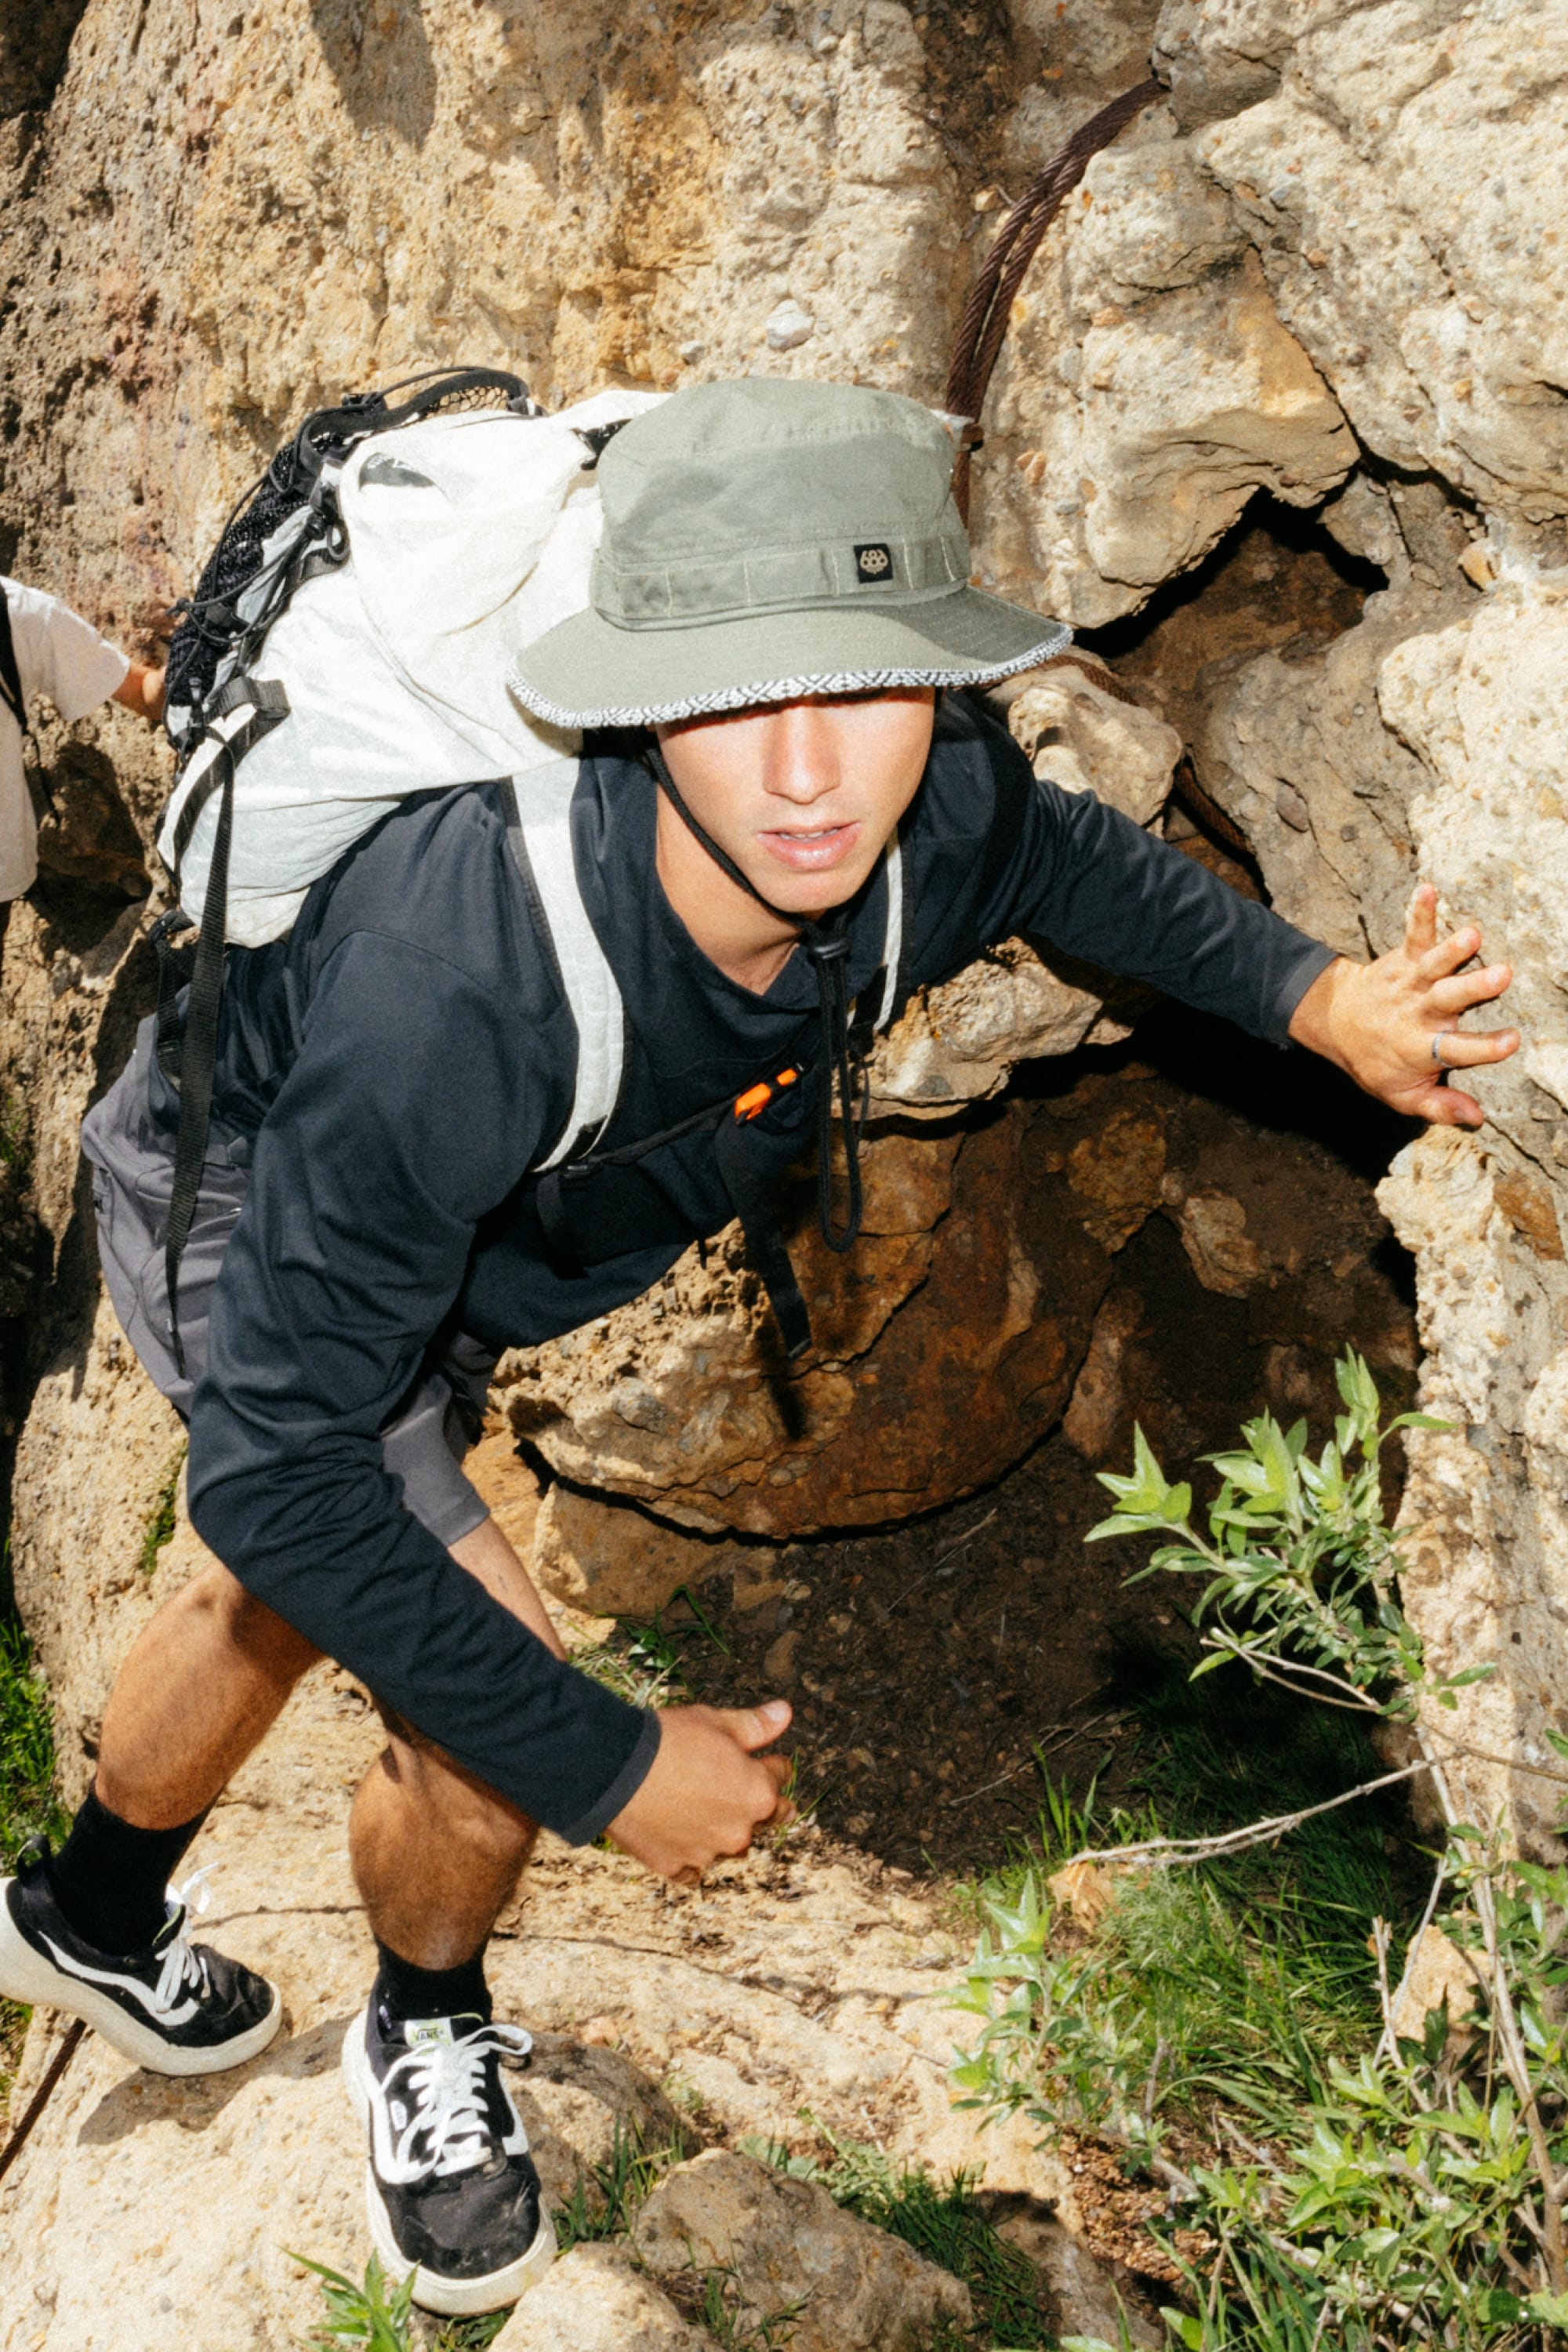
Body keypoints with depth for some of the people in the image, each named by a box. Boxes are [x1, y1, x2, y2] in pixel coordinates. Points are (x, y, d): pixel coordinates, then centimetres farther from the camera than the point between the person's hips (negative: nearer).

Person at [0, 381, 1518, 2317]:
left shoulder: (926, 825, -30)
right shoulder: (447, 993, -48)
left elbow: (1062, 857, -2)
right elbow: (277, 1463, -40)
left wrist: (1318, 995, -9)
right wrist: (606, 1765, -35)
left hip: (466, 1228, 6)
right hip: (245, 1213, -6)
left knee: (279, 1604, 26)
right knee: (484, 1703, -15)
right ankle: (426, 2042, 22)